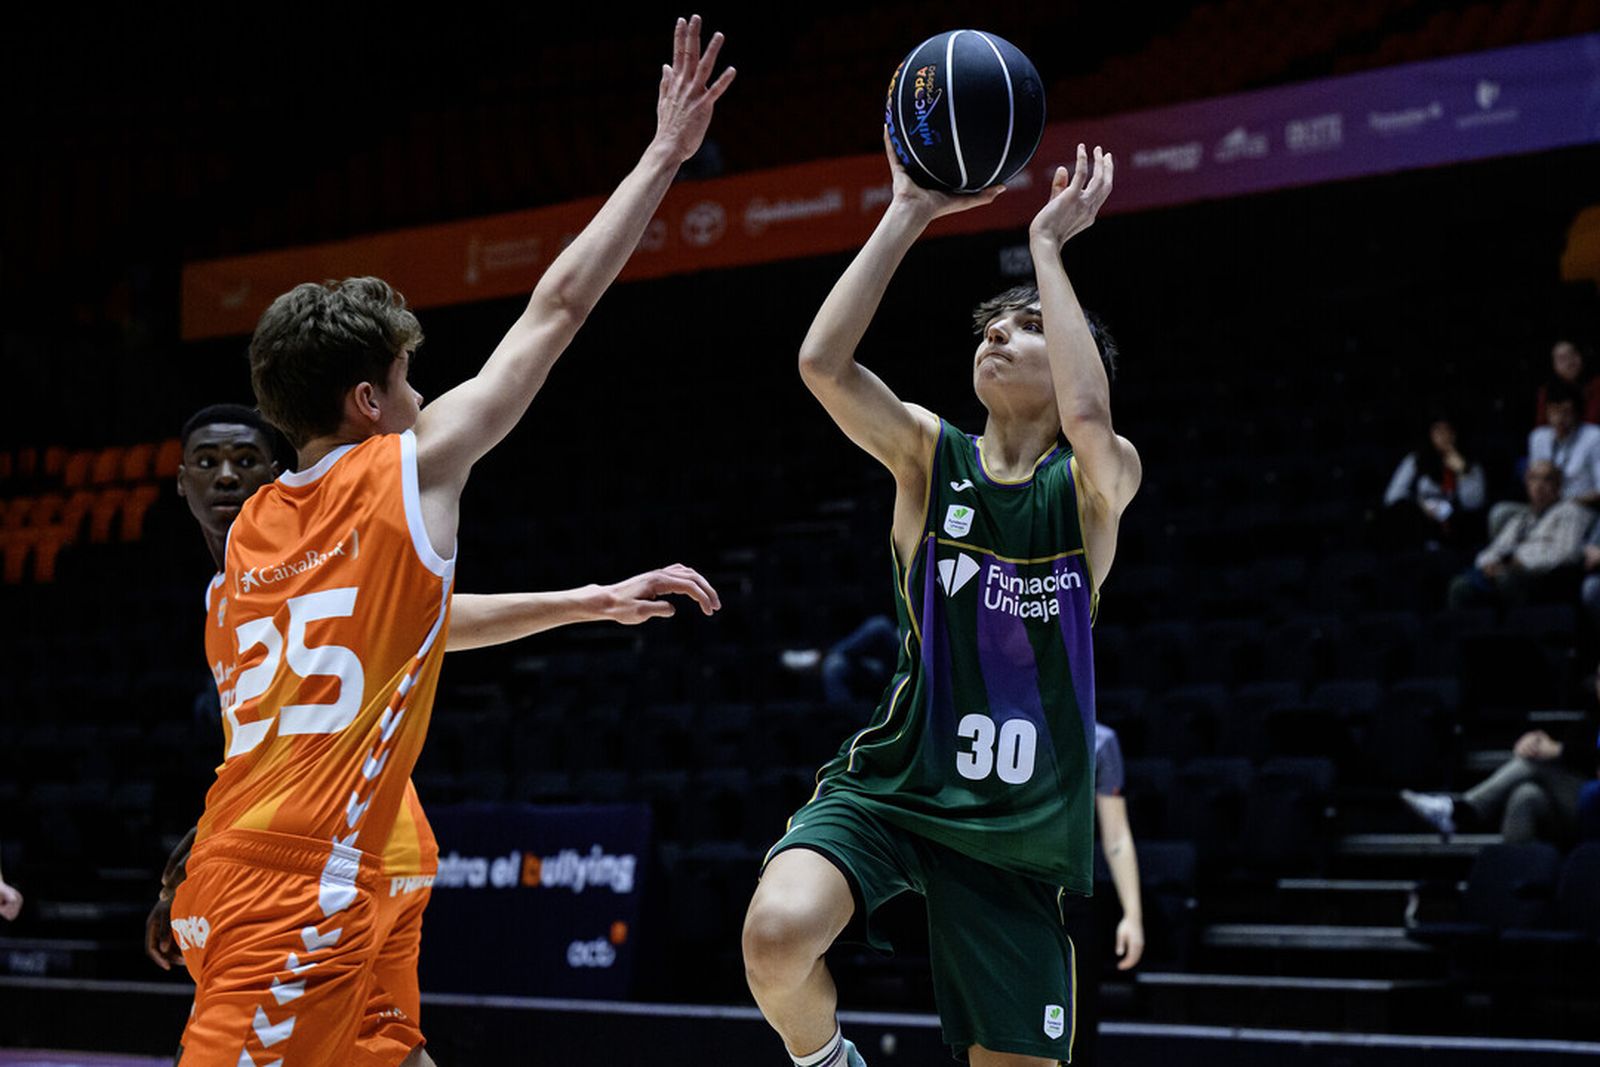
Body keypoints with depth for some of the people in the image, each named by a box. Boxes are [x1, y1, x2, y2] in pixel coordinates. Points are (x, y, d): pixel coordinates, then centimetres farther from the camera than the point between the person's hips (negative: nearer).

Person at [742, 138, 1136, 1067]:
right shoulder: (928, 456, 1)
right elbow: (823, 363, -16)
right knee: (777, 936, -30)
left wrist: (1047, 242, -19)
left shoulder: (1097, 485, -2)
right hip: (893, 783, 0)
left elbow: (1089, 419, -27)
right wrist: (909, 215, -16)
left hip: (1019, 822, 0)